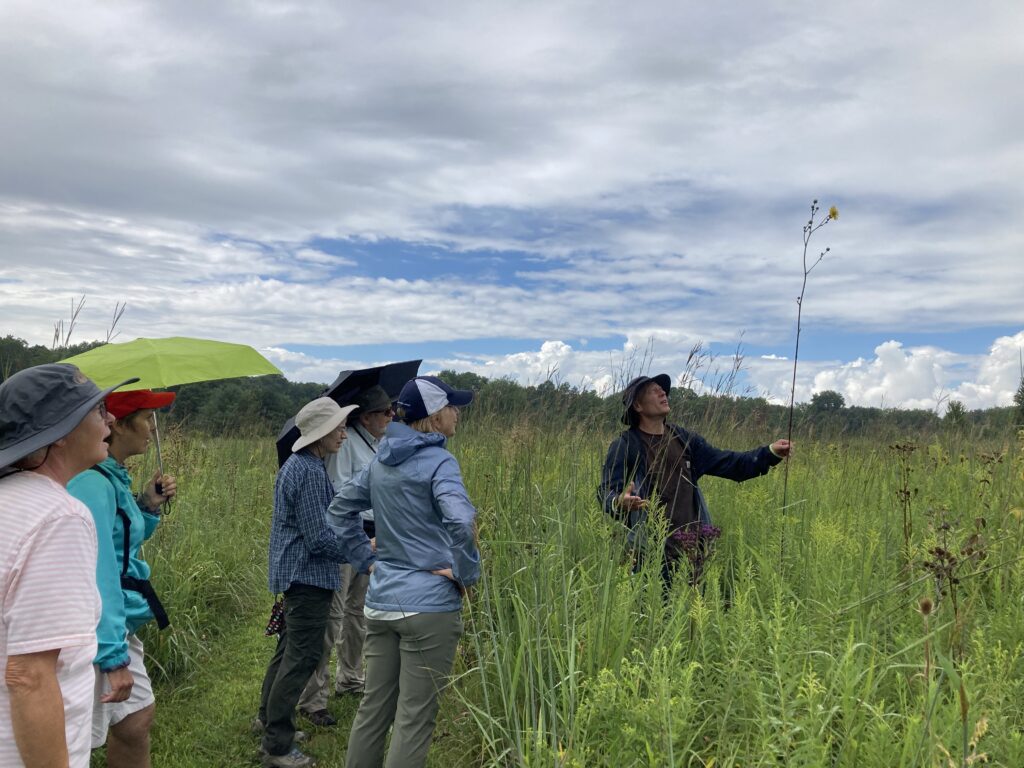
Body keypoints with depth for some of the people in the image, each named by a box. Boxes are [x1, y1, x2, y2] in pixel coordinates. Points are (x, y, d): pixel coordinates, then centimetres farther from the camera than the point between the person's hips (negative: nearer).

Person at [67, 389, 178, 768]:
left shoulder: (113, 476, 7)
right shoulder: (92, 482, -23)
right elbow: (95, 574, -25)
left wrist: (148, 506, 4)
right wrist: (113, 657, -25)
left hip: (116, 624, 10)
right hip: (96, 635, -10)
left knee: (137, 718, 20)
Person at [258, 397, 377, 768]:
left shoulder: (298, 464, 11)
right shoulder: (309, 472, -22)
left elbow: (339, 515, 14)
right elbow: (319, 538, -22)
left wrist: (365, 556, 9)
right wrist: (358, 553, -8)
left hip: (296, 572, 11)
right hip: (307, 575, -11)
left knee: (290, 648, 23)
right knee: (302, 657, -3)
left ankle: (269, 715, 40)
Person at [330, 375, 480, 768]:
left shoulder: (381, 462, 9)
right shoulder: (438, 462, -13)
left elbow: (339, 507, 19)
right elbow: (462, 523, -28)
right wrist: (467, 574, -14)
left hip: (380, 602, 7)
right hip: (429, 606, -7)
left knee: (373, 707, 18)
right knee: (414, 719, 4)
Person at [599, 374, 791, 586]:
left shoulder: (685, 440, 12)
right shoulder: (624, 447, -5)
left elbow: (729, 464, 13)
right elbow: (607, 492, -11)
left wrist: (770, 453, 4)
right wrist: (619, 503, -34)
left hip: (693, 547, 5)